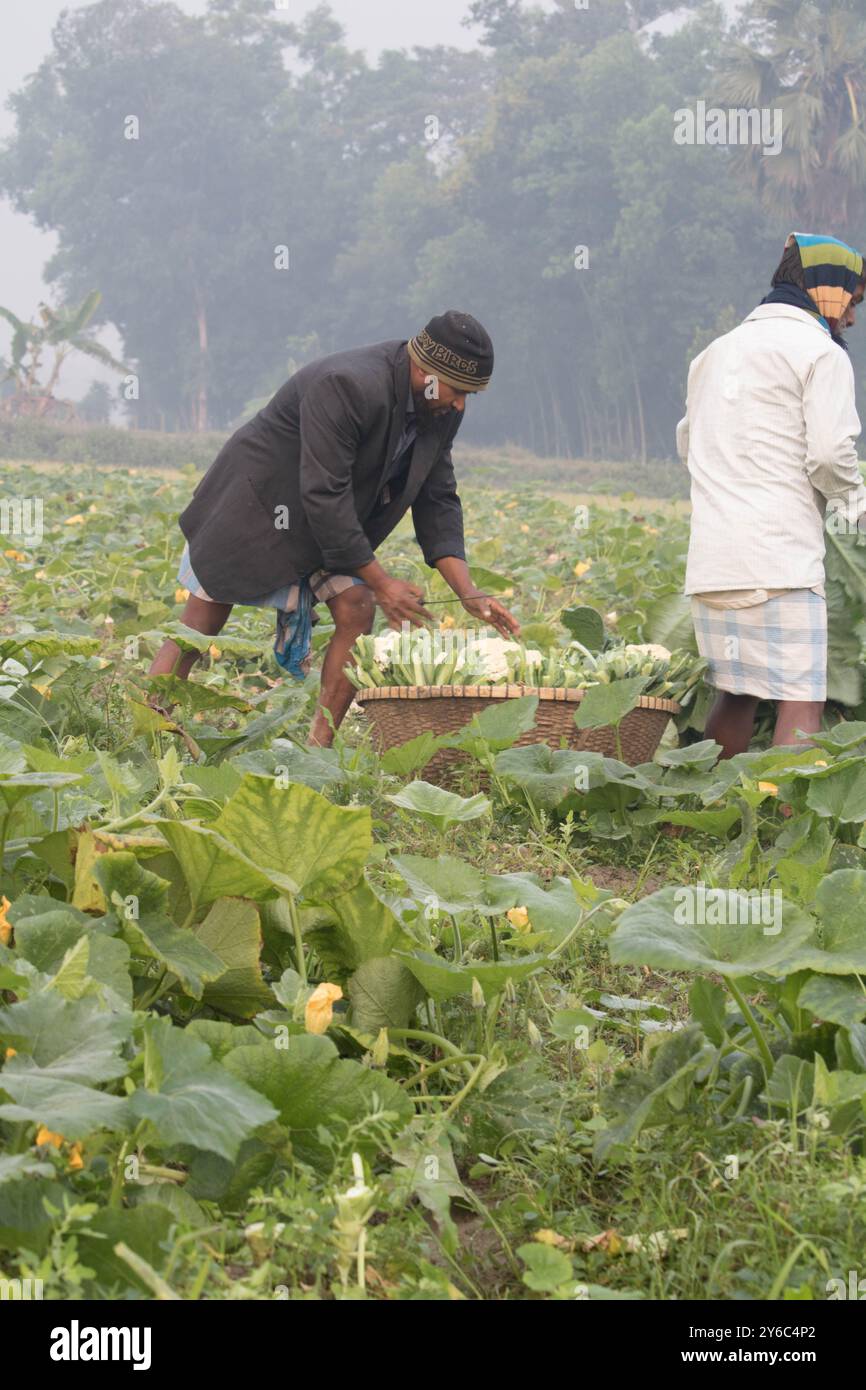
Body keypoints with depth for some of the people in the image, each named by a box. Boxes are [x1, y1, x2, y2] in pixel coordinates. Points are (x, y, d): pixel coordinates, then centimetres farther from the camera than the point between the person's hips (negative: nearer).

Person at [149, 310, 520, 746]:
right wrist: (380, 582, -28)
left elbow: (437, 500, -2)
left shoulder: (440, 411, -9)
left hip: (333, 525, 7)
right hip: (257, 505, -7)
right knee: (198, 628, -1)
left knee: (356, 612, -10)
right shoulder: (347, 387, -34)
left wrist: (468, 592, -13)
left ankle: (318, 750, -7)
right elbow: (323, 496, -33)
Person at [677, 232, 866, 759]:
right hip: (780, 557, -8)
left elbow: (687, 444, 27)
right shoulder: (821, 352, -2)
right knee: (801, 701, -8)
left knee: (737, 694, 16)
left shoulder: (717, 352, 22)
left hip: (711, 556, 8)